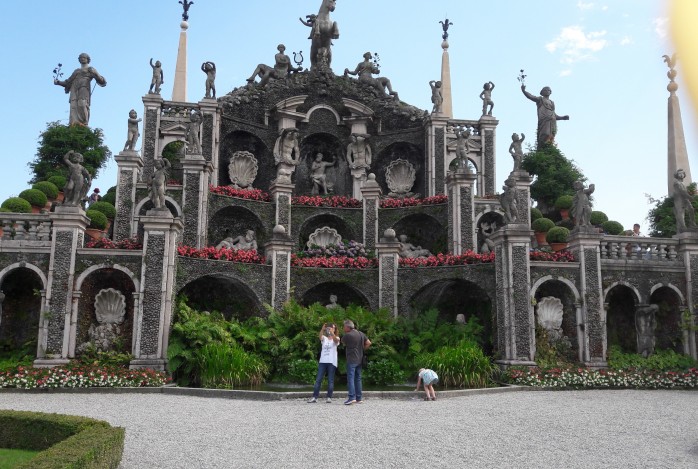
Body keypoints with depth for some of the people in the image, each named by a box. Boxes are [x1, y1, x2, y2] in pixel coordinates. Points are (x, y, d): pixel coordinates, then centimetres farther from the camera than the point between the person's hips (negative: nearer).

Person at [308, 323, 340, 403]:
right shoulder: (324, 338, 11)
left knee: (330, 380, 0)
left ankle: (329, 397, 4)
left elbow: (336, 340, -20)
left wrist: (331, 332, -39)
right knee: (318, 379, -1)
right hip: (322, 361, 3)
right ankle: (314, 397, -1)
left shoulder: (336, 338, 5)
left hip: (332, 362, -2)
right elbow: (320, 337, -13)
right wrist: (322, 329, -33)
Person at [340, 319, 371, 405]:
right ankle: (358, 398, 13)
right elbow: (368, 343, 10)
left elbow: (343, 342, 7)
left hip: (351, 360, -7)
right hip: (360, 359, 7)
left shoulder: (347, 335, -11)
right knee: (358, 379, 12)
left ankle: (352, 397, -18)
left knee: (350, 378, -8)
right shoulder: (361, 334, 10)